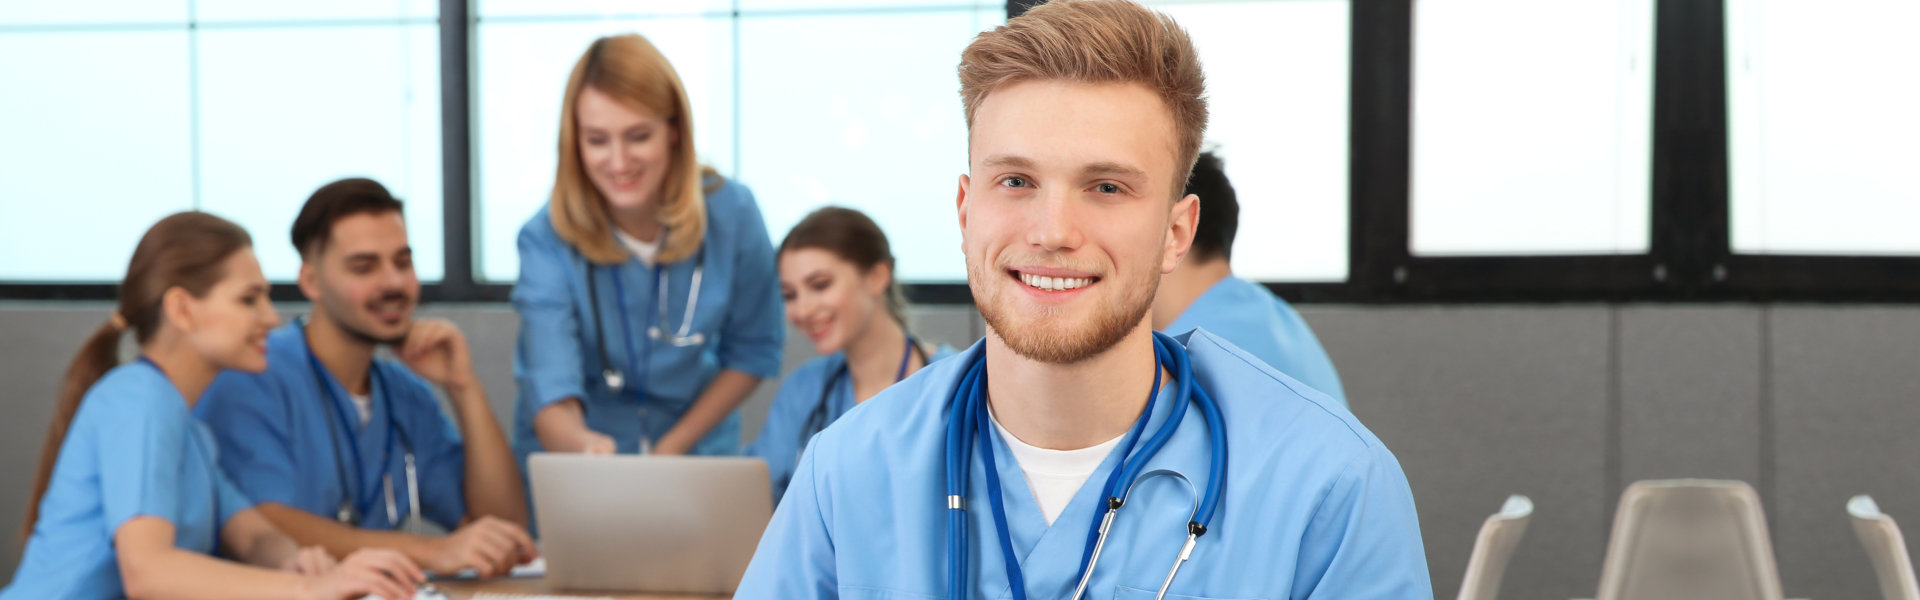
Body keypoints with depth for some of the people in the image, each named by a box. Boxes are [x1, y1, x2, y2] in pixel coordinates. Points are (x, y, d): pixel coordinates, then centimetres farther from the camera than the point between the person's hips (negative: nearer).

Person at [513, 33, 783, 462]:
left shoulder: (733, 214, -10)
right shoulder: (546, 242, -16)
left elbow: (753, 351, 2)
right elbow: (551, 400, -22)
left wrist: (673, 448, -6)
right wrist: (586, 445, -43)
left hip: (695, 448, 2)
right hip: (570, 454, -1)